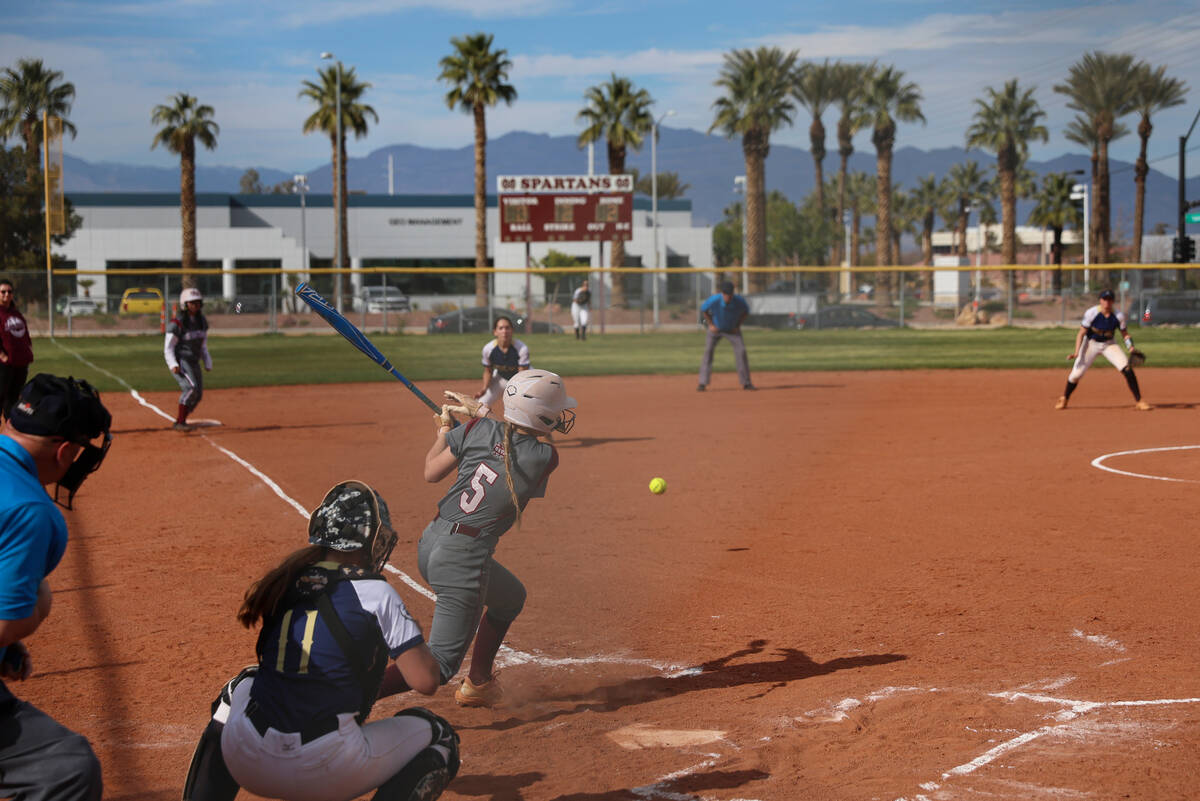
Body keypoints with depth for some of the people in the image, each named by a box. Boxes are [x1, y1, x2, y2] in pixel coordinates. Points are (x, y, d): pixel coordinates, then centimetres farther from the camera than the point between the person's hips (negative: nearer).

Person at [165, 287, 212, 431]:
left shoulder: (202, 321, 7)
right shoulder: (177, 324, -14)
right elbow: (168, 348, -11)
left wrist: (208, 362, 11)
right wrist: (173, 365, -25)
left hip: (193, 362, 8)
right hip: (180, 361, -8)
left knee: (197, 395, 9)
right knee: (191, 388, -26)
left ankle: (179, 422, 23)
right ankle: (180, 423, -25)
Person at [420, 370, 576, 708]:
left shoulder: (479, 429, 0)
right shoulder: (544, 458, -10)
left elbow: (431, 472, 7)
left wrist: (443, 430, 23)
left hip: (430, 543, 8)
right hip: (464, 559, -8)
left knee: (510, 597, 32)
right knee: (440, 665, -3)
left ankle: (478, 683, 43)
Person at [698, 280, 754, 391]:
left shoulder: (739, 301, -28)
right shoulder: (714, 300, -32)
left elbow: (745, 311, -3)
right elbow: (703, 309, -9)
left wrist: (738, 326, -9)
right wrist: (710, 325, -10)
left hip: (733, 330, 1)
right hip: (716, 328, -1)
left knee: (741, 351, -10)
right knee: (708, 351, -11)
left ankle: (746, 383, 2)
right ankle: (703, 383, -6)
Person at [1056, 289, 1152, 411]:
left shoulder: (1118, 316, -15)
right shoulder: (1091, 313, -21)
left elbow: (1125, 333, -2)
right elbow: (1081, 332, -17)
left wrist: (1131, 347, -19)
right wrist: (1076, 351, -26)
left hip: (1109, 345, 1)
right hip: (1091, 343, -1)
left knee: (1127, 369, -16)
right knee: (1076, 373, -6)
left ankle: (1139, 401, -6)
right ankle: (1064, 398, 23)